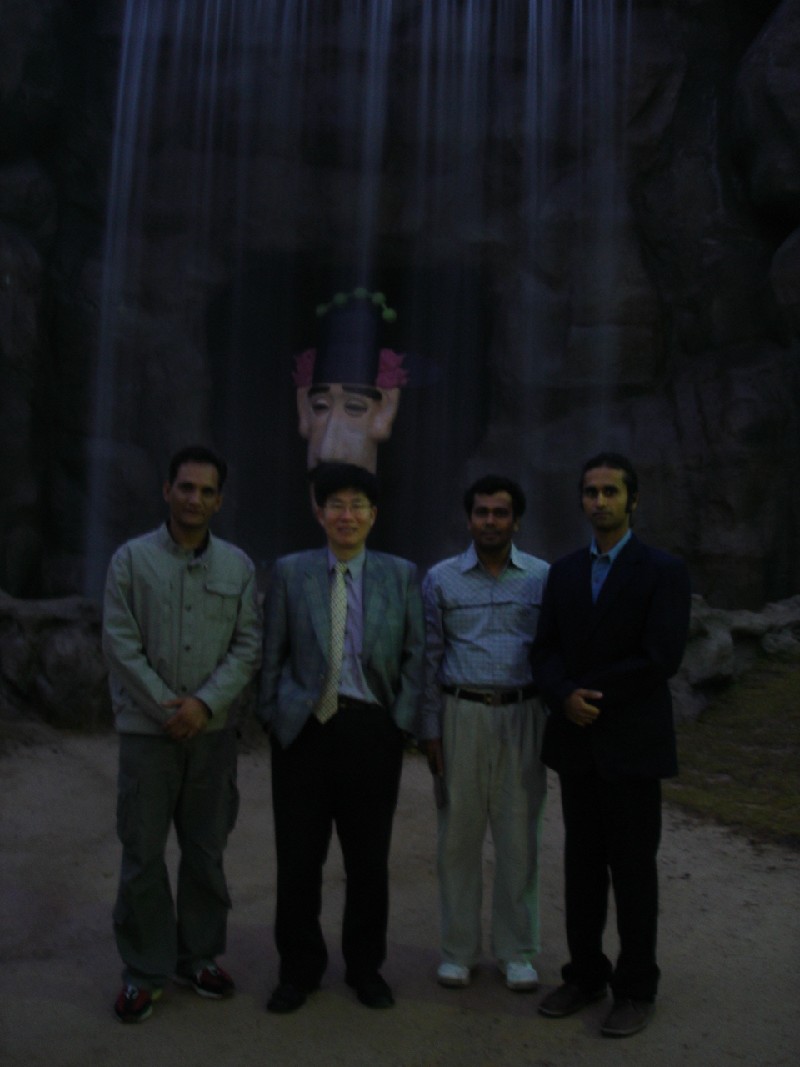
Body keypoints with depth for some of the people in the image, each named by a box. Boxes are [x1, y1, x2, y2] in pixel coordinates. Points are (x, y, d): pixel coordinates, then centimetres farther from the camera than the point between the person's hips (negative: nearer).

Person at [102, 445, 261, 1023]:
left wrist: (204, 703, -12)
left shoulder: (238, 566, 4)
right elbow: (120, 644, -5)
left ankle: (200, 955, 28)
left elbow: (249, 646, 0)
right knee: (143, 852, 4)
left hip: (213, 730, 2)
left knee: (207, 850, 11)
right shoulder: (131, 559, -1)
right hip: (147, 730, -2)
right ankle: (145, 970, 19)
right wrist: (166, 707, -10)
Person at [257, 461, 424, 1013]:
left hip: (373, 729, 1)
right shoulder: (290, 572, 4)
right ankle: (300, 968, 28)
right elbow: (273, 653, 5)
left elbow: (415, 655, 4)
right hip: (304, 727, 0)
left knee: (369, 859, 11)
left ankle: (365, 966, 31)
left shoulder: (402, 575, 5)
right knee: (298, 858, 7)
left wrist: (402, 721, -3)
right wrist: (272, 716, 1)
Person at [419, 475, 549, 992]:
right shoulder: (441, 579, 4)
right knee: (460, 834, 6)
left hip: (522, 715, 0)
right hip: (461, 713, 0)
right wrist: (430, 730, 2)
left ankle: (517, 951, 22)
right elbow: (429, 658, 5)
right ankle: (459, 949, 21)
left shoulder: (542, 577, 4)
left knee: (519, 836, 5)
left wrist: (556, 725, 1)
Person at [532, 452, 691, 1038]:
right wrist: (566, 696, -15)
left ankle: (636, 989, 21)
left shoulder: (664, 570, -6)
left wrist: (589, 691, -12)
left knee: (633, 868, 6)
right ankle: (585, 973, 27)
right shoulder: (563, 572, 9)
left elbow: (661, 658, -16)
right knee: (582, 863, 13)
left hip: (633, 743, -4)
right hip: (577, 741, 4)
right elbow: (547, 653, 5)